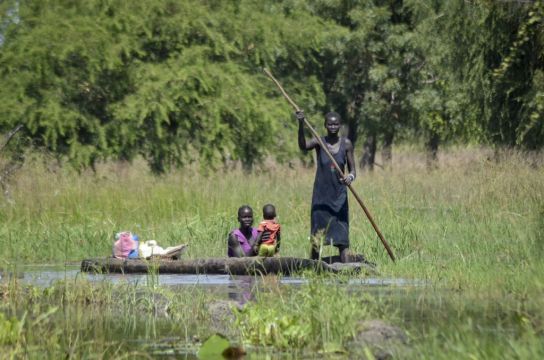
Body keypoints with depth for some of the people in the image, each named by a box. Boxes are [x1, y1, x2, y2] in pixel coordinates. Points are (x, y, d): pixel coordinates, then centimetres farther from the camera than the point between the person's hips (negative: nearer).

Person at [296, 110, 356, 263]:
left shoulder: (346, 144, 1)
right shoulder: (319, 142, -3)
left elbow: (352, 169, 3)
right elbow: (303, 146, -25)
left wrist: (350, 176, -21)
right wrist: (301, 125, -40)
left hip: (339, 196, 0)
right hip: (321, 195, 0)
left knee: (342, 238, -4)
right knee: (316, 237, 2)